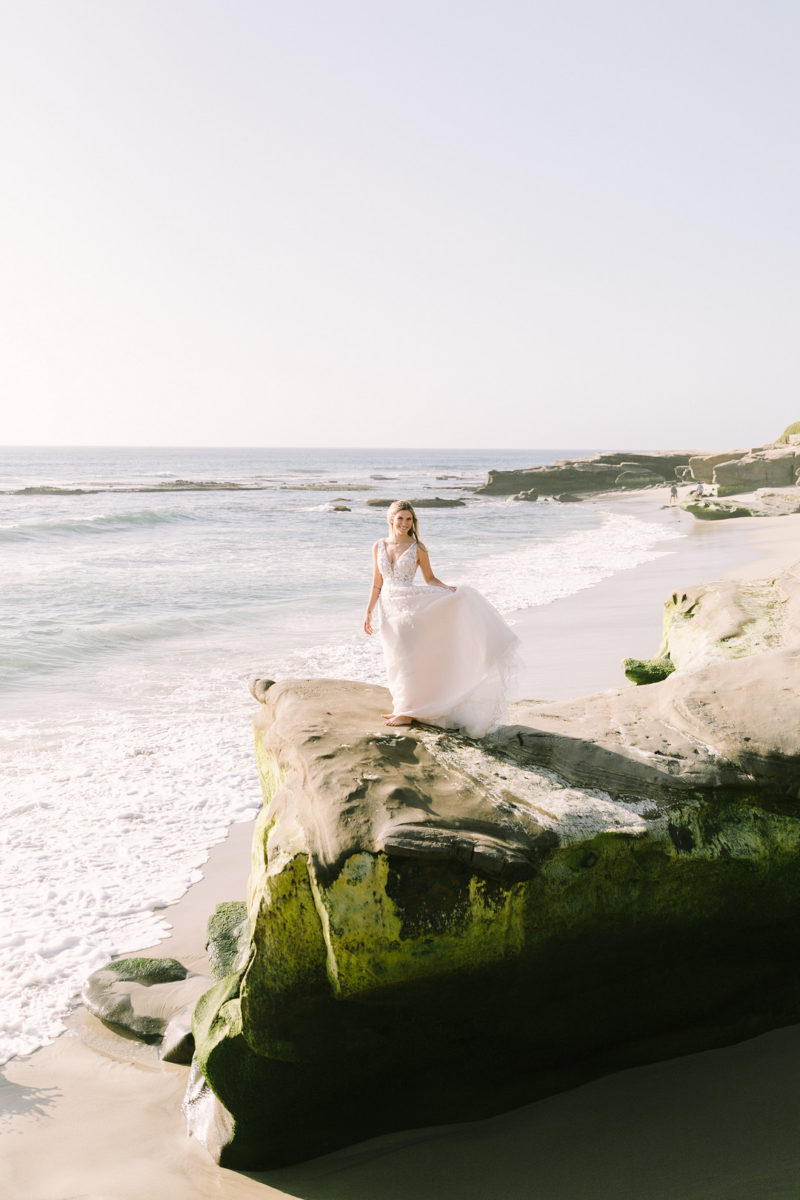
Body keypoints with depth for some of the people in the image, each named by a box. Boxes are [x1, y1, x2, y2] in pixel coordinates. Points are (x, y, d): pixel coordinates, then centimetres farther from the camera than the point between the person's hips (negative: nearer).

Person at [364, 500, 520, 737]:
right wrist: (369, 612, 7)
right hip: (388, 608, 4)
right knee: (394, 661, 10)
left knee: (405, 658, -4)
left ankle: (407, 713, 4)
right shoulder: (379, 546, 4)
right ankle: (401, 706, 23)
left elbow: (430, 579, 5)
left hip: (409, 607, -4)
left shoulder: (418, 548, -4)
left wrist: (450, 589, -12)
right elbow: (377, 583, 9)